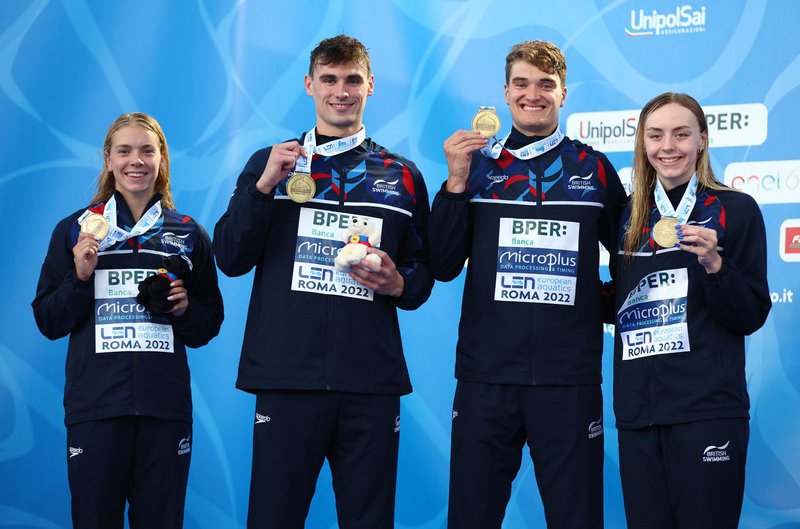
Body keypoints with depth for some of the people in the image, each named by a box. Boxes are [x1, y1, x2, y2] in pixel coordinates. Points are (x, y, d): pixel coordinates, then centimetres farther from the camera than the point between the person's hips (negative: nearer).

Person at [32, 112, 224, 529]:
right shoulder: (76, 229, 8)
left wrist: (184, 307, -5)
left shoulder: (189, 235, 11)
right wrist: (80, 278, -8)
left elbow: (208, 327, 15)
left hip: (165, 406, 1)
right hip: (95, 405, -1)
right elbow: (48, 322, 7)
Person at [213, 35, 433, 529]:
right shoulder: (270, 163, 11)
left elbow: (424, 269, 16)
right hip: (287, 374, -1)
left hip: (372, 380, 1)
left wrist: (399, 285, -6)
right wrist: (264, 185, -9)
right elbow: (231, 259, 3)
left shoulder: (402, 176, 12)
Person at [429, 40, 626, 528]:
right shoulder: (478, 164, 7)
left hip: (570, 378, 0)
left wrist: (603, 300, -3)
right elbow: (444, 266, 2)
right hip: (486, 376, 1)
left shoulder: (594, 169, 7)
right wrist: (456, 183, -7)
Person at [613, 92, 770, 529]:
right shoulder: (629, 217, 13)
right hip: (637, 411, 5)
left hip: (707, 410, -4)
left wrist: (714, 263, -18)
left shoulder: (735, 210, -1)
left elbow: (751, 317, -4)